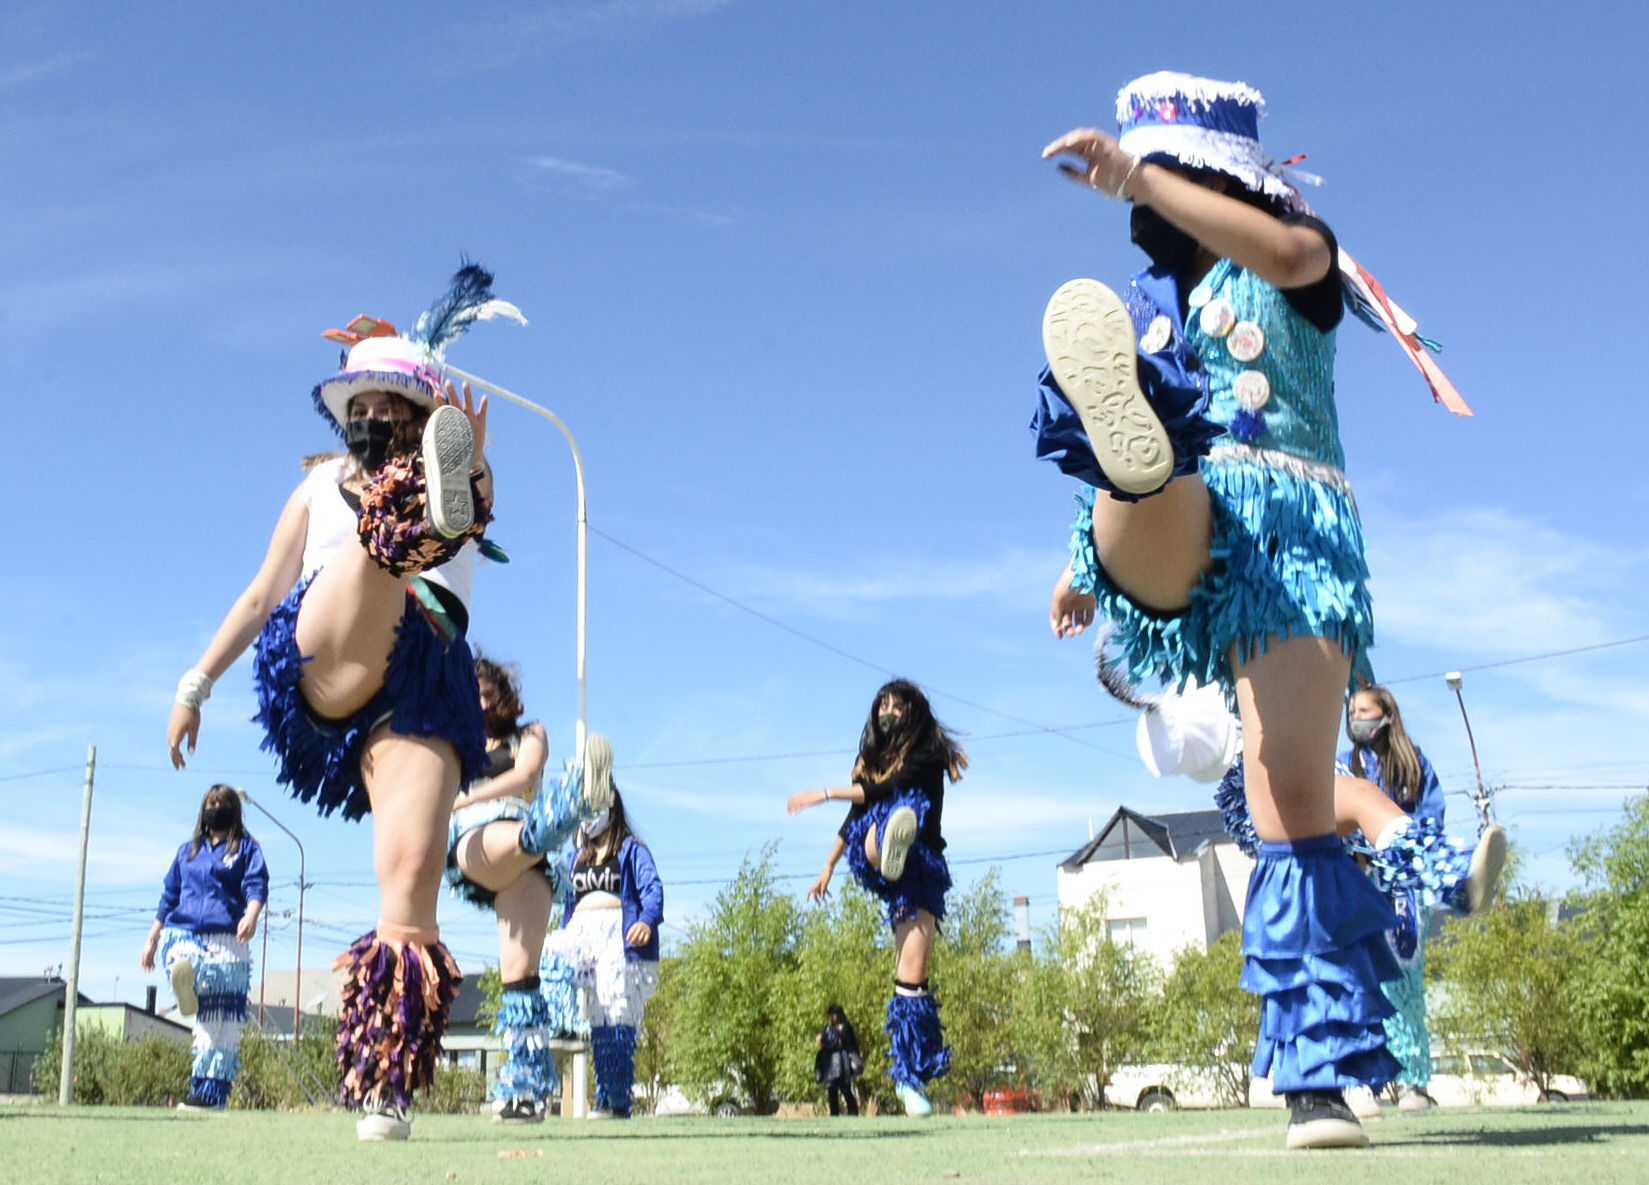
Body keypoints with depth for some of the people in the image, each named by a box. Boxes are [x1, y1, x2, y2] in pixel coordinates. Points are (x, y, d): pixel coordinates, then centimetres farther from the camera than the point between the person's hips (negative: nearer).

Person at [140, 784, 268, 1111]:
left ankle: (211, 1094, -7)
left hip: (226, 940, -5)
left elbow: (257, 886, -5)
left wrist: (251, 916, -25)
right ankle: (184, 976, -64)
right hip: (183, 933, 5)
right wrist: (151, 940, 21)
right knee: (182, 960, -35)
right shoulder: (188, 851, 23)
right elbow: (168, 898, 27)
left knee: (222, 1023, -8)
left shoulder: (246, 849, 11)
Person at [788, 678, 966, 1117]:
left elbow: (888, 790, -12)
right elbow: (853, 816, 27)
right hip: (869, 864, 4)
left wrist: (824, 794, -10)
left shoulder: (927, 755, 1)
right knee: (883, 824, -33)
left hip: (922, 869, -4)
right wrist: (827, 869, 30)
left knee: (912, 974, -14)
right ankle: (890, 847, -67)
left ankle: (910, 1074, -11)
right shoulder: (871, 759, 19)